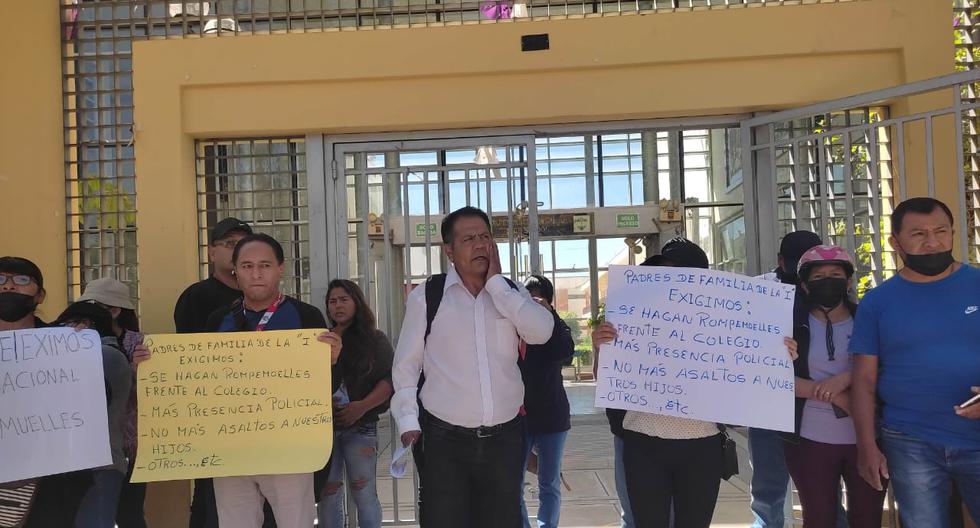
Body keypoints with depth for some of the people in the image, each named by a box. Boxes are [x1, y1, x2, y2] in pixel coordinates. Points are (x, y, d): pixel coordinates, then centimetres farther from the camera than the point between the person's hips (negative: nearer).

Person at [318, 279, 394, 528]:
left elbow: (390, 380, -4)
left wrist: (362, 406, -17)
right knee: (328, 494, 3)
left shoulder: (375, 339, 4)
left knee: (364, 493, -1)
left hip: (360, 426, -2)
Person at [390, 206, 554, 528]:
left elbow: (541, 332, -12)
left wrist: (495, 281, -9)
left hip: (505, 437, 3)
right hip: (446, 440, -3)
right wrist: (408, 422, -7)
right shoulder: (425, 297, -2)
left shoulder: (512, 293, 7)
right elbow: (405, 366, 1)